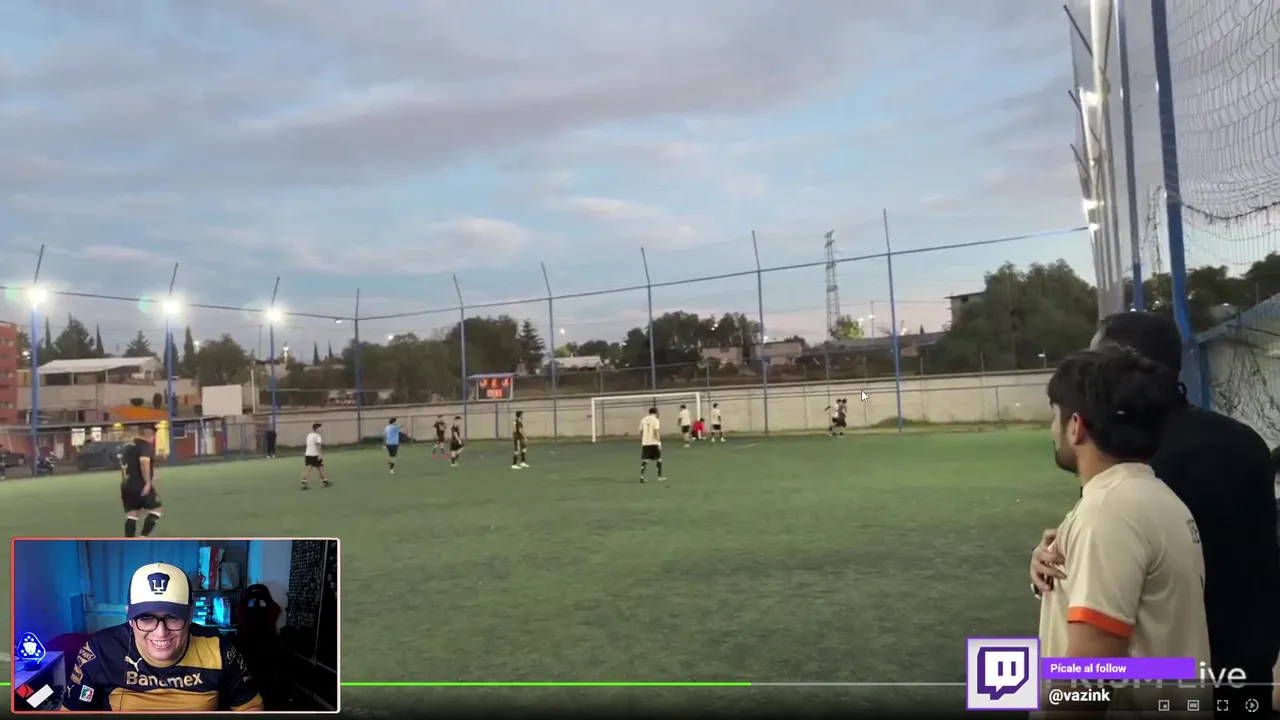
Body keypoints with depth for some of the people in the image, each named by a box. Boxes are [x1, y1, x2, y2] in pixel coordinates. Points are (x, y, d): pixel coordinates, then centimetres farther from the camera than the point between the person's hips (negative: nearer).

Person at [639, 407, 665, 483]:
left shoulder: (643, 419, 9)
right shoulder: (655, 420, -6)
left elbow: (641, 431, 11)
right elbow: (656, 432, -15)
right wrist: (659, 441, -14)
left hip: (645, 443, 4)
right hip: (654, 443, -4)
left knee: (644, 460, 5)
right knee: (658, 459, 9)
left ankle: (642, 476, -8)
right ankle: (660, 477, 12)